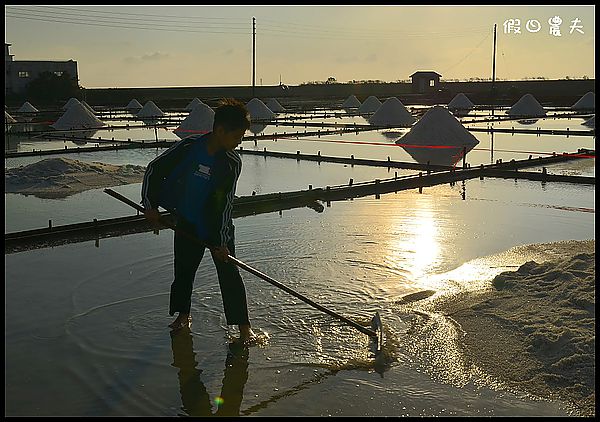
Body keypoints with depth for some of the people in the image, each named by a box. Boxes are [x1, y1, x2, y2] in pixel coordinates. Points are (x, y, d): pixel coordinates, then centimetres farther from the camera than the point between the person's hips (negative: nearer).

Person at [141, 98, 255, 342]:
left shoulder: (232, 163, -13)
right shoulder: (188, 147, -15)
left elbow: (226, 203, -12)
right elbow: (154, 170, -3)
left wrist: (222, 241, -15)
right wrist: (150, 205, -3)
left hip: (218, 227, -1)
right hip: (187, 224, 1)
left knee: (229, 274, -5)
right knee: (183, 271, 12)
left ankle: (243, 327, 1)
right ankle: (183, 315, 35)